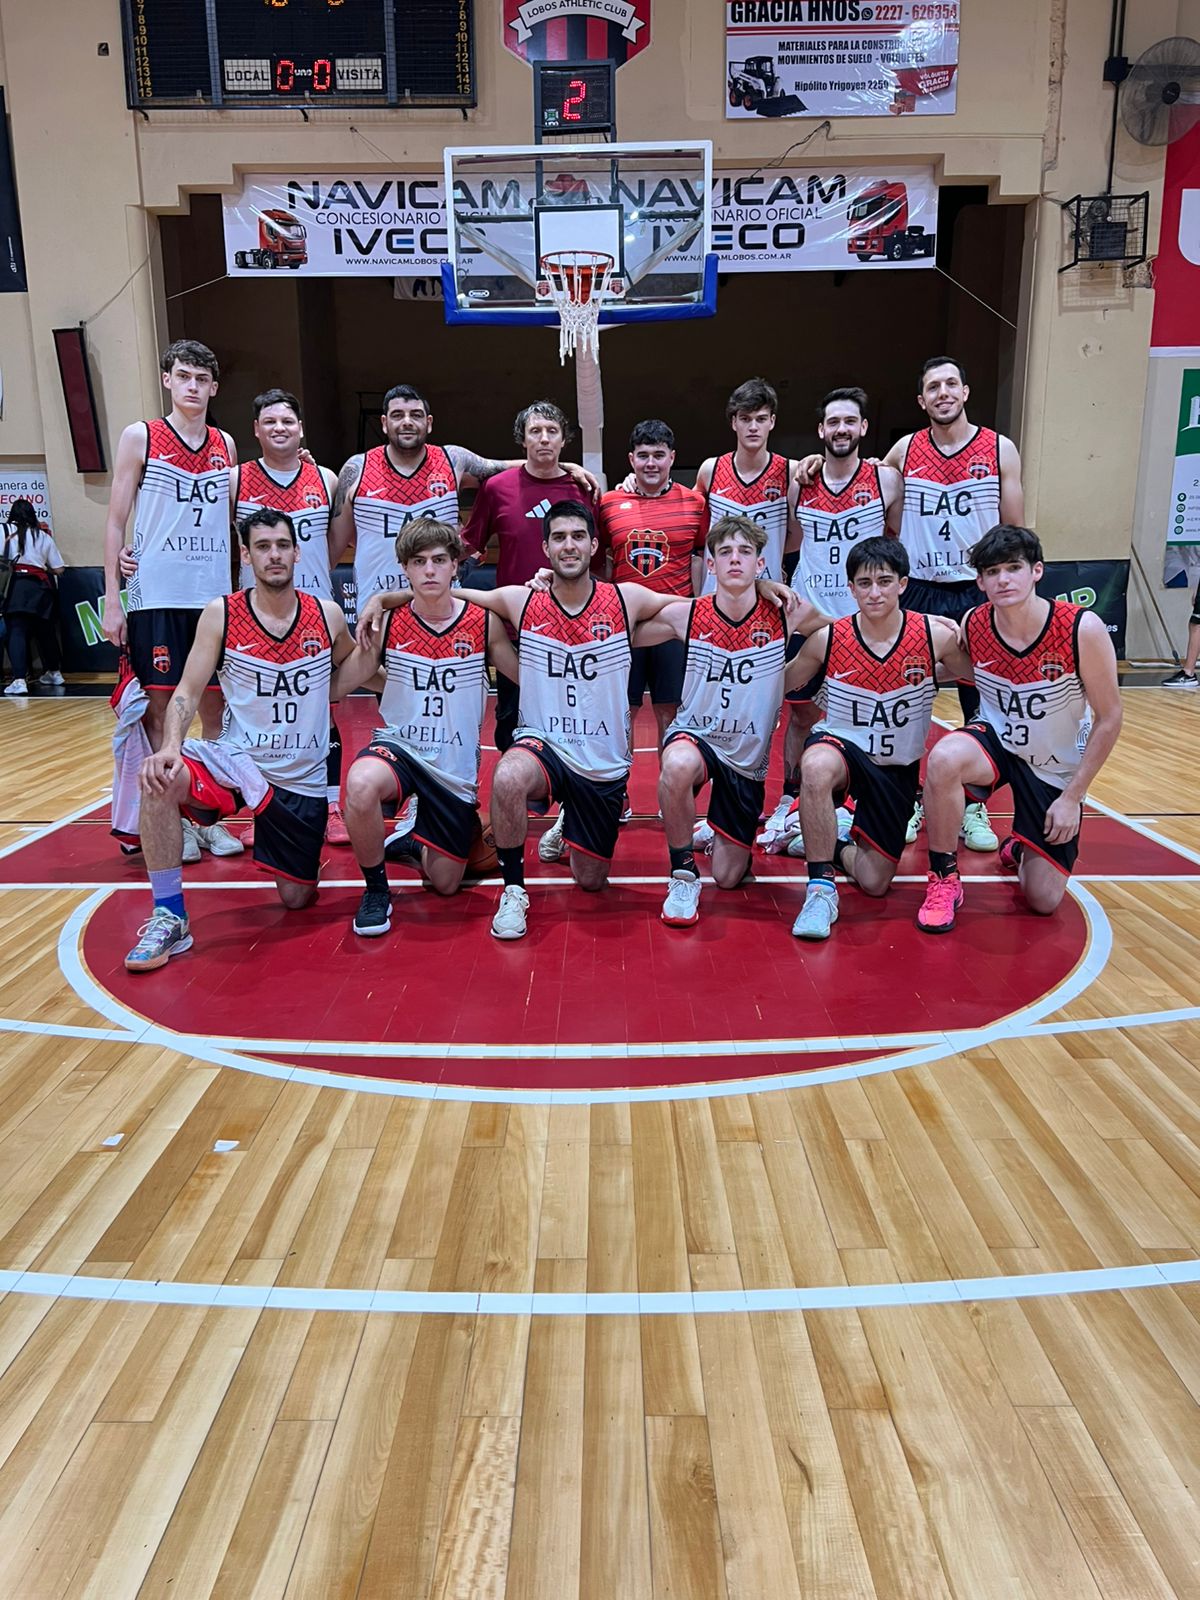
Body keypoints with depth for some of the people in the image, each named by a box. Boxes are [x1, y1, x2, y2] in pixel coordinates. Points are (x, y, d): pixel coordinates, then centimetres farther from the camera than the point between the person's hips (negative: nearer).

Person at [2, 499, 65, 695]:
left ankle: (19, 679, -20)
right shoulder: (44, 536, 14)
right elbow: (58, 569, 14)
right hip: (42, 587, 4)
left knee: (17, 632, -7)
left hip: (18, 585, -4)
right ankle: (54, 672, 32)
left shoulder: (6, 530, 5)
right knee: (45, 631, 18)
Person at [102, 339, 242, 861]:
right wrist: (112, 600, -7)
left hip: (215, 598, 3)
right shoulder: (140, 437, 1)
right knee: (159, 709, -1)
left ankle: (211, 817, 16)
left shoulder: (225, 445, 11)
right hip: (156, 598, -3)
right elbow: (116, 520, 0)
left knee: (215, 708, 6)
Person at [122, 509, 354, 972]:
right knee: (160, 777, -33)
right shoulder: (221, 614, -6)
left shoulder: (326, 616, -3)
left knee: (297, 898, 5)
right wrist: (171, 746, -26)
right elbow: (187, 692, -9)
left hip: (302, 778, 1)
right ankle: (169, 918, -18)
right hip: (236, 761, -1)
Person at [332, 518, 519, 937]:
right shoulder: (388, 624, -6)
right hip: (398, 745, -1)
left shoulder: (485, 624, -5)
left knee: (444, 883, 8)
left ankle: (416, 839, 46)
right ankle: (376, 888, -11)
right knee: (361, 785, -39)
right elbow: (335, 687, -5)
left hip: (457, 762, 1)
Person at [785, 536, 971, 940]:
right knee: (817, 766, -42)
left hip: (897, 769, 2)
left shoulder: (935, 637, -12)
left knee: (874, 883, 1)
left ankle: (835, 844, 37)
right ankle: (821, 888, -26)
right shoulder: (827, 639, -12)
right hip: (840, 745, -2)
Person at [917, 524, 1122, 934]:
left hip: (1057, 767, 0)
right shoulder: (972, 626, -15)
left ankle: (1023, 846, 39)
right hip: (995, 742, 1)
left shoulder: (1083, 629, -23)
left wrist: (1073, 797, -12)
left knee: (1043, 900, 1)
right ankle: (944, 879, -15)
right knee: (943, 759, -38)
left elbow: (1109, 719, -13)